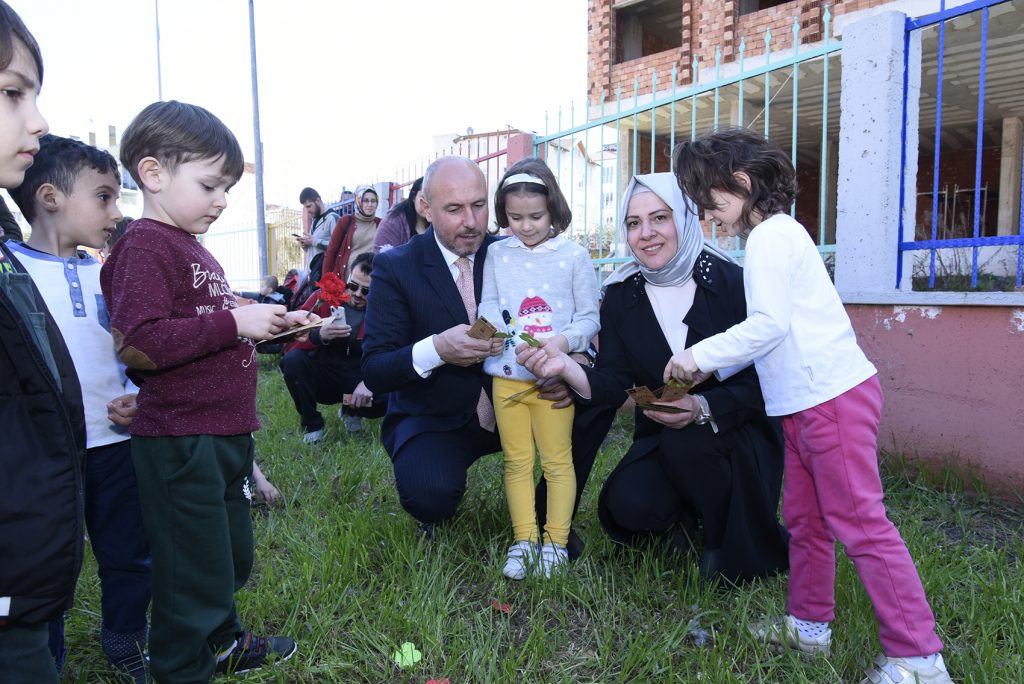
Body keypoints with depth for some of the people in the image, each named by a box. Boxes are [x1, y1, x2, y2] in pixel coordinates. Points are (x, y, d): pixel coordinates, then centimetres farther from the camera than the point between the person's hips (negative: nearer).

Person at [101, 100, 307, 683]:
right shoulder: (145, 247, -13)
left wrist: (269, 323, 14)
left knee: (233, 557, 23)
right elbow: (142, 345, -25)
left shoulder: (197, 251, 16)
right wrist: (234, 322, -23)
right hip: (180, 442, -9)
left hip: (225, 434, 10)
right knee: (195, 570, 4)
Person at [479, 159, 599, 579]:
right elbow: (488, 307, 6)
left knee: (557, 460, 5)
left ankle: (556, 541, 17)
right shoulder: (497, 255, 6)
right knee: (517, 461, 10)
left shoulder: (574, 256, -1)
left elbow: (589, 316, 0)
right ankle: (523, 540, 21)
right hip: (507, 375, 3)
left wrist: (566, 340, -20)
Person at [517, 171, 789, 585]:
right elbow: (613, 384, -11)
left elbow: (757, 383, -15)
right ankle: (683, 519, 12)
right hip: (663, 439, 2)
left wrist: (701, 408, -34)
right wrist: (565, 367, -31)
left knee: (686, 443, -33)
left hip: (736, 433, -2)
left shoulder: (730, 282, -14)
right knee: (626, 504, -24)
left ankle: (731, 544, -4)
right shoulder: (621, 295, -4)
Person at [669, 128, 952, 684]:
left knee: (859, 523, -5)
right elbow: (775, 332, 18)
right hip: (807, 402, 10)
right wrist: (710, 368, 15)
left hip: (833, 395, -10)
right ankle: (809, 625, 29)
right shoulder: (777, 233, 19)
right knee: (804, 518, 16)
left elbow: (768, 324, -20)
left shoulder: (771, 234, -11)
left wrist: (700, 355, -12)